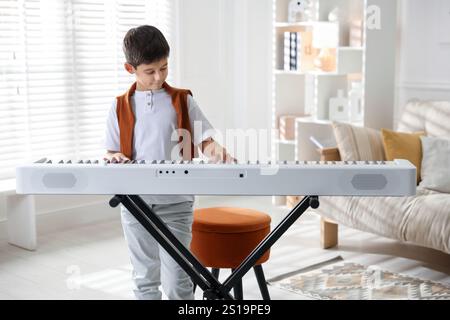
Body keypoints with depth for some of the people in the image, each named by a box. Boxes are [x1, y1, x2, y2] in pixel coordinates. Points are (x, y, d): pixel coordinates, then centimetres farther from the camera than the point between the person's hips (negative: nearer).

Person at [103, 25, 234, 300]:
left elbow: (204, 141, 2)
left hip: (176, 202, -2)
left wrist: (215, 149, -21)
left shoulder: (182, 101, 3)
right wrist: (115, 158, -14)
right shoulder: (121, 107, 7)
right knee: (145, 277, 13)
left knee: (176, 279, -5)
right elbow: (111, 152, 9)